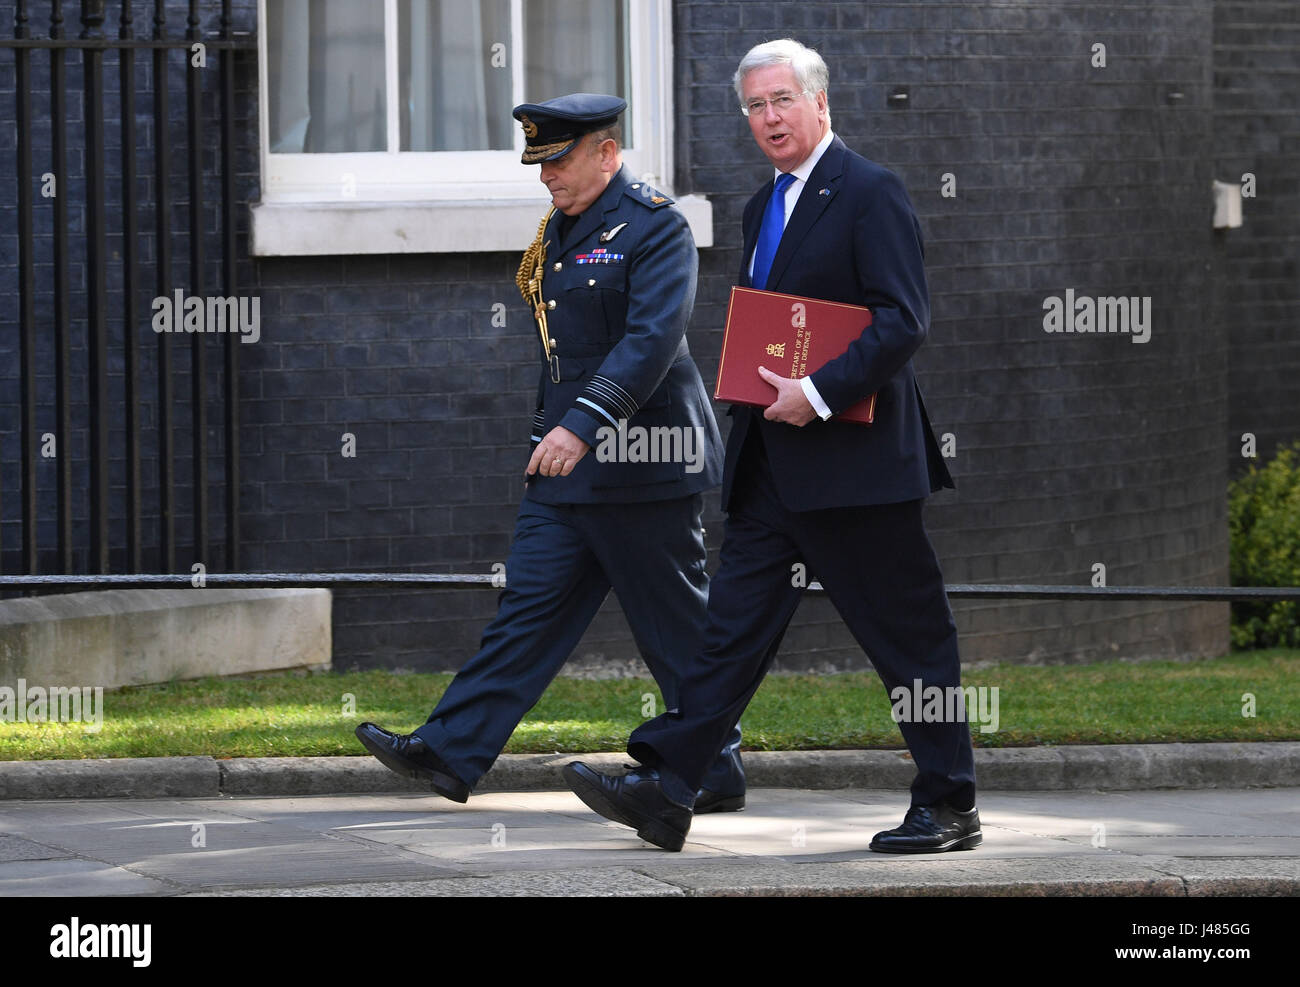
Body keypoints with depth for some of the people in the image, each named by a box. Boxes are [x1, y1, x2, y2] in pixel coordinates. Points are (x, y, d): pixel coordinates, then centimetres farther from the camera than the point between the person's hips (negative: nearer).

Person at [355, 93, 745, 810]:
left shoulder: (654, 226, -14)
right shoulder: (561, 228, 14)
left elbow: (652, 338, -27)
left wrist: (581, 424, -36)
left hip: (641, 467, -8)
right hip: (568, 465, 8)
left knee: (676, 629, 0)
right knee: (528, 606, 3)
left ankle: (717, 773, 10)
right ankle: (450, 754, -2)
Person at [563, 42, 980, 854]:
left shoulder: (870, 194, -9)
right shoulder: (765, 207, 18)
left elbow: (904, 320, -17)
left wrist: (818, 393, -22)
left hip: (852, 455, -8)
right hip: (773, 464, 8)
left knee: (908, 637, -1)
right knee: (735, 622, 3)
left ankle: (950, 808, 7)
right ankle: (665, 793, 0)